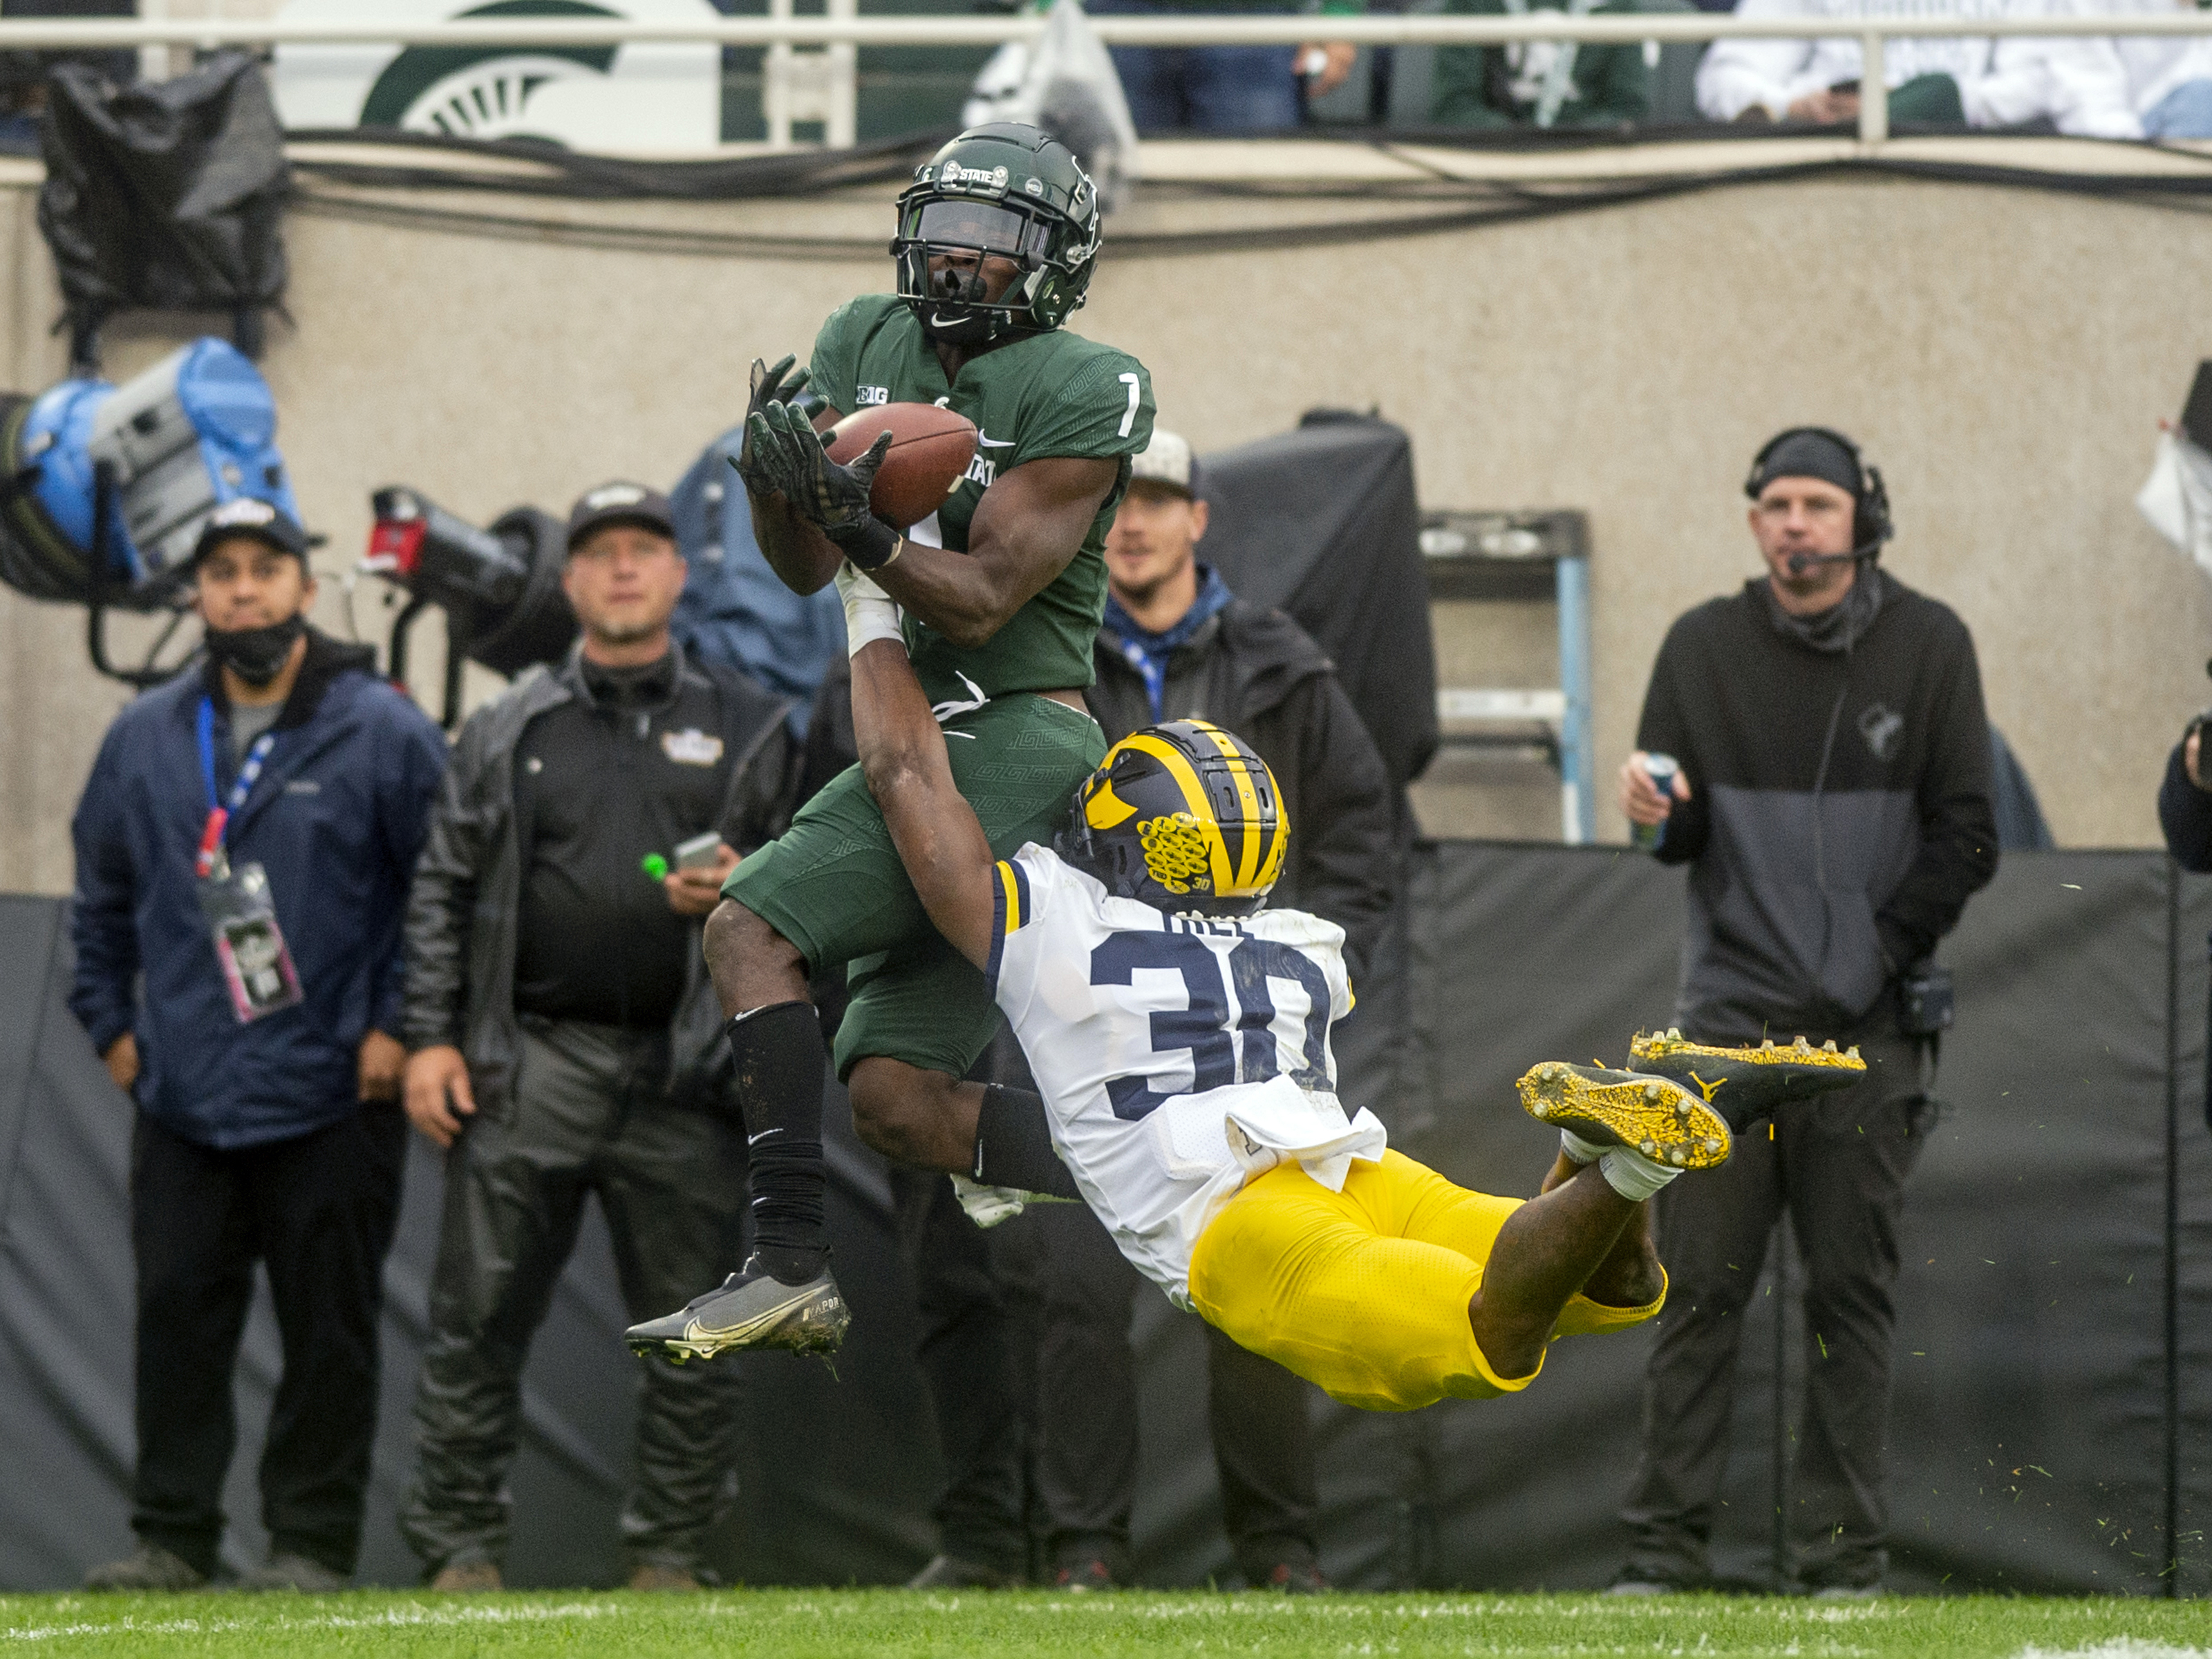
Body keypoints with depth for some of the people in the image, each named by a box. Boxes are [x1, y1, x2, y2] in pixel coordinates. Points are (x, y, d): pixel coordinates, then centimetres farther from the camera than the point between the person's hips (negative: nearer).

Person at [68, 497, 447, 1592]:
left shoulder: (382, 732, -2)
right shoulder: (144, 740, 10)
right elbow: (101, 897, 21)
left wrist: (399, 1029, -6)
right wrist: (110, 1025, 14)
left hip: (333, 1094, -3)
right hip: (181, 1099, 4)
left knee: (326, 1328, 0)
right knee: (177, 1319, 2)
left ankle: (312, 1542, 6)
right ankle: (170, 1537, 8)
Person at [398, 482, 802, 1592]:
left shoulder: (748, 729, 12)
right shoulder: (508, 731, 12)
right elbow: (443, 890, 10)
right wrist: (430, 1039, 1)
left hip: (683, 1075, 0)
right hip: (528, 1064, 0)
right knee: (478, 1320, -3)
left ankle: (668, 1559, 9)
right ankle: (459, 1551, 3)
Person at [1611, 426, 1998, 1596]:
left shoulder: (1927, 646, 3)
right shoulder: (1704, 647, 7)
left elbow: (1965, 839, 2)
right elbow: (1679, 836, 9)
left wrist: (1874, 964, -6)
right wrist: (1660, 813, -14)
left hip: (1864, 1027, -1)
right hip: (1728, 1015, 1)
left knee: (1851, 1296, 1)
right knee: (1698, 1287, -3)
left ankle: (1843, 1556, 5)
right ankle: (1666, 1545, 0)